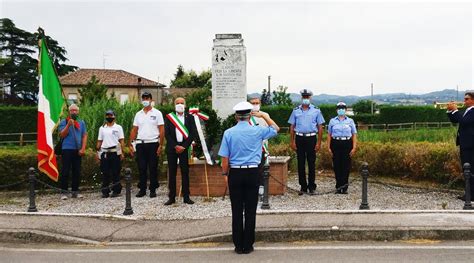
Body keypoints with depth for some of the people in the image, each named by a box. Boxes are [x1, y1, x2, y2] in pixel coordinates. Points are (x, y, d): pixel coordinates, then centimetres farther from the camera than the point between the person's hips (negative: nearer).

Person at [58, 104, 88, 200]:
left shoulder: (81, 122, 11)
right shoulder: (64, 122, 3)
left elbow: (84, 136, 7)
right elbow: (62, 135, -7)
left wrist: (83, 149, -3)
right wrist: (68, 125, -17)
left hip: (78, 150, 3)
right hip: (67, 149, -3)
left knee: (77, 172, 6)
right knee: (65, 171, -3)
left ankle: (75, 191, 14)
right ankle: (64, 192, 0)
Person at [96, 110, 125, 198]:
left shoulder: (118, 127, 6)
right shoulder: (102, 128, 14)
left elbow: (121, 141, 1)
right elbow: (99, 141, 14)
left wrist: (122, 152, -7)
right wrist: (98, 152, 6)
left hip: (115, 152, -2)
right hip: (104, 152, 3)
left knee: (115, 172, -1)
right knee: (105, 173, 2)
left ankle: (116, 191, 7)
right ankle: (105, 191, 7)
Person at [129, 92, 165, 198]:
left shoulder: (157, 113, 2)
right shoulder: (138, 114, 13)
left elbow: (162, 130, -3)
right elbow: (134, 130, 12)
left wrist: (160, 145, -10)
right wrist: (131, 144, 4)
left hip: (153, 143, -3)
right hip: (140, 144, 3)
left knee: (153, 168, 1)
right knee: (141, 168, 5)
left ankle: (153, 190, 9)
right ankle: (142, 189, 13)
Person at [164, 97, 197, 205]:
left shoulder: (190, 117, 7)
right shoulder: (169, 117, 6)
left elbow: (193, 133, 1)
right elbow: (167, 134, 0)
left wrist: (184, 146, -8)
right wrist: (176, 146, -9)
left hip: (184, 148, 0)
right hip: (172, 148, 0)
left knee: (185, 172, 2)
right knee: (172, 172, 3)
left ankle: (186, 197, 7)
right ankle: (172, 197, 7)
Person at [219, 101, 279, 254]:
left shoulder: (228, 133, -4)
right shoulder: (257, 131, -3)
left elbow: (225, 158, -3)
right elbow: (275, 128, 16)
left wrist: (225, 174, 9)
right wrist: (264, 115, 21)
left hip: (235, 173, 0)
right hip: (252, 173, 0)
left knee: (237, 210, 6)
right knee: (250, 210, 6)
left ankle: (238, 246, 14)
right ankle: (248, 245, 12)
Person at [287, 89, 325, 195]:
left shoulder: (316, 111, 4)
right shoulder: (296, 111, 8)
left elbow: (320, 127, 3)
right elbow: (292, 127, 8)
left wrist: (319, 142, -4)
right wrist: (292, 141, 1)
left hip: (311, 138, -1)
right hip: (299, 138, 2)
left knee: (311, 163, 3)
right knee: (300, 163, 4)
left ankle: (312, 187, 11)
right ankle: (303, 187, 13)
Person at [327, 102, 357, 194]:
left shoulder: (350, 121, 8)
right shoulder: (332, 121, 10)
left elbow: (354, 135, 6)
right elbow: (329, 135, 9)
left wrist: (354, 148, -3)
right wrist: (328, 147, 1)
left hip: (347, 144, -1)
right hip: (335, 144, 1)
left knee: (346, 166, -2)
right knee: (337, 166, 1)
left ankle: (344, 187, 4)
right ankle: (338, 187, 11)